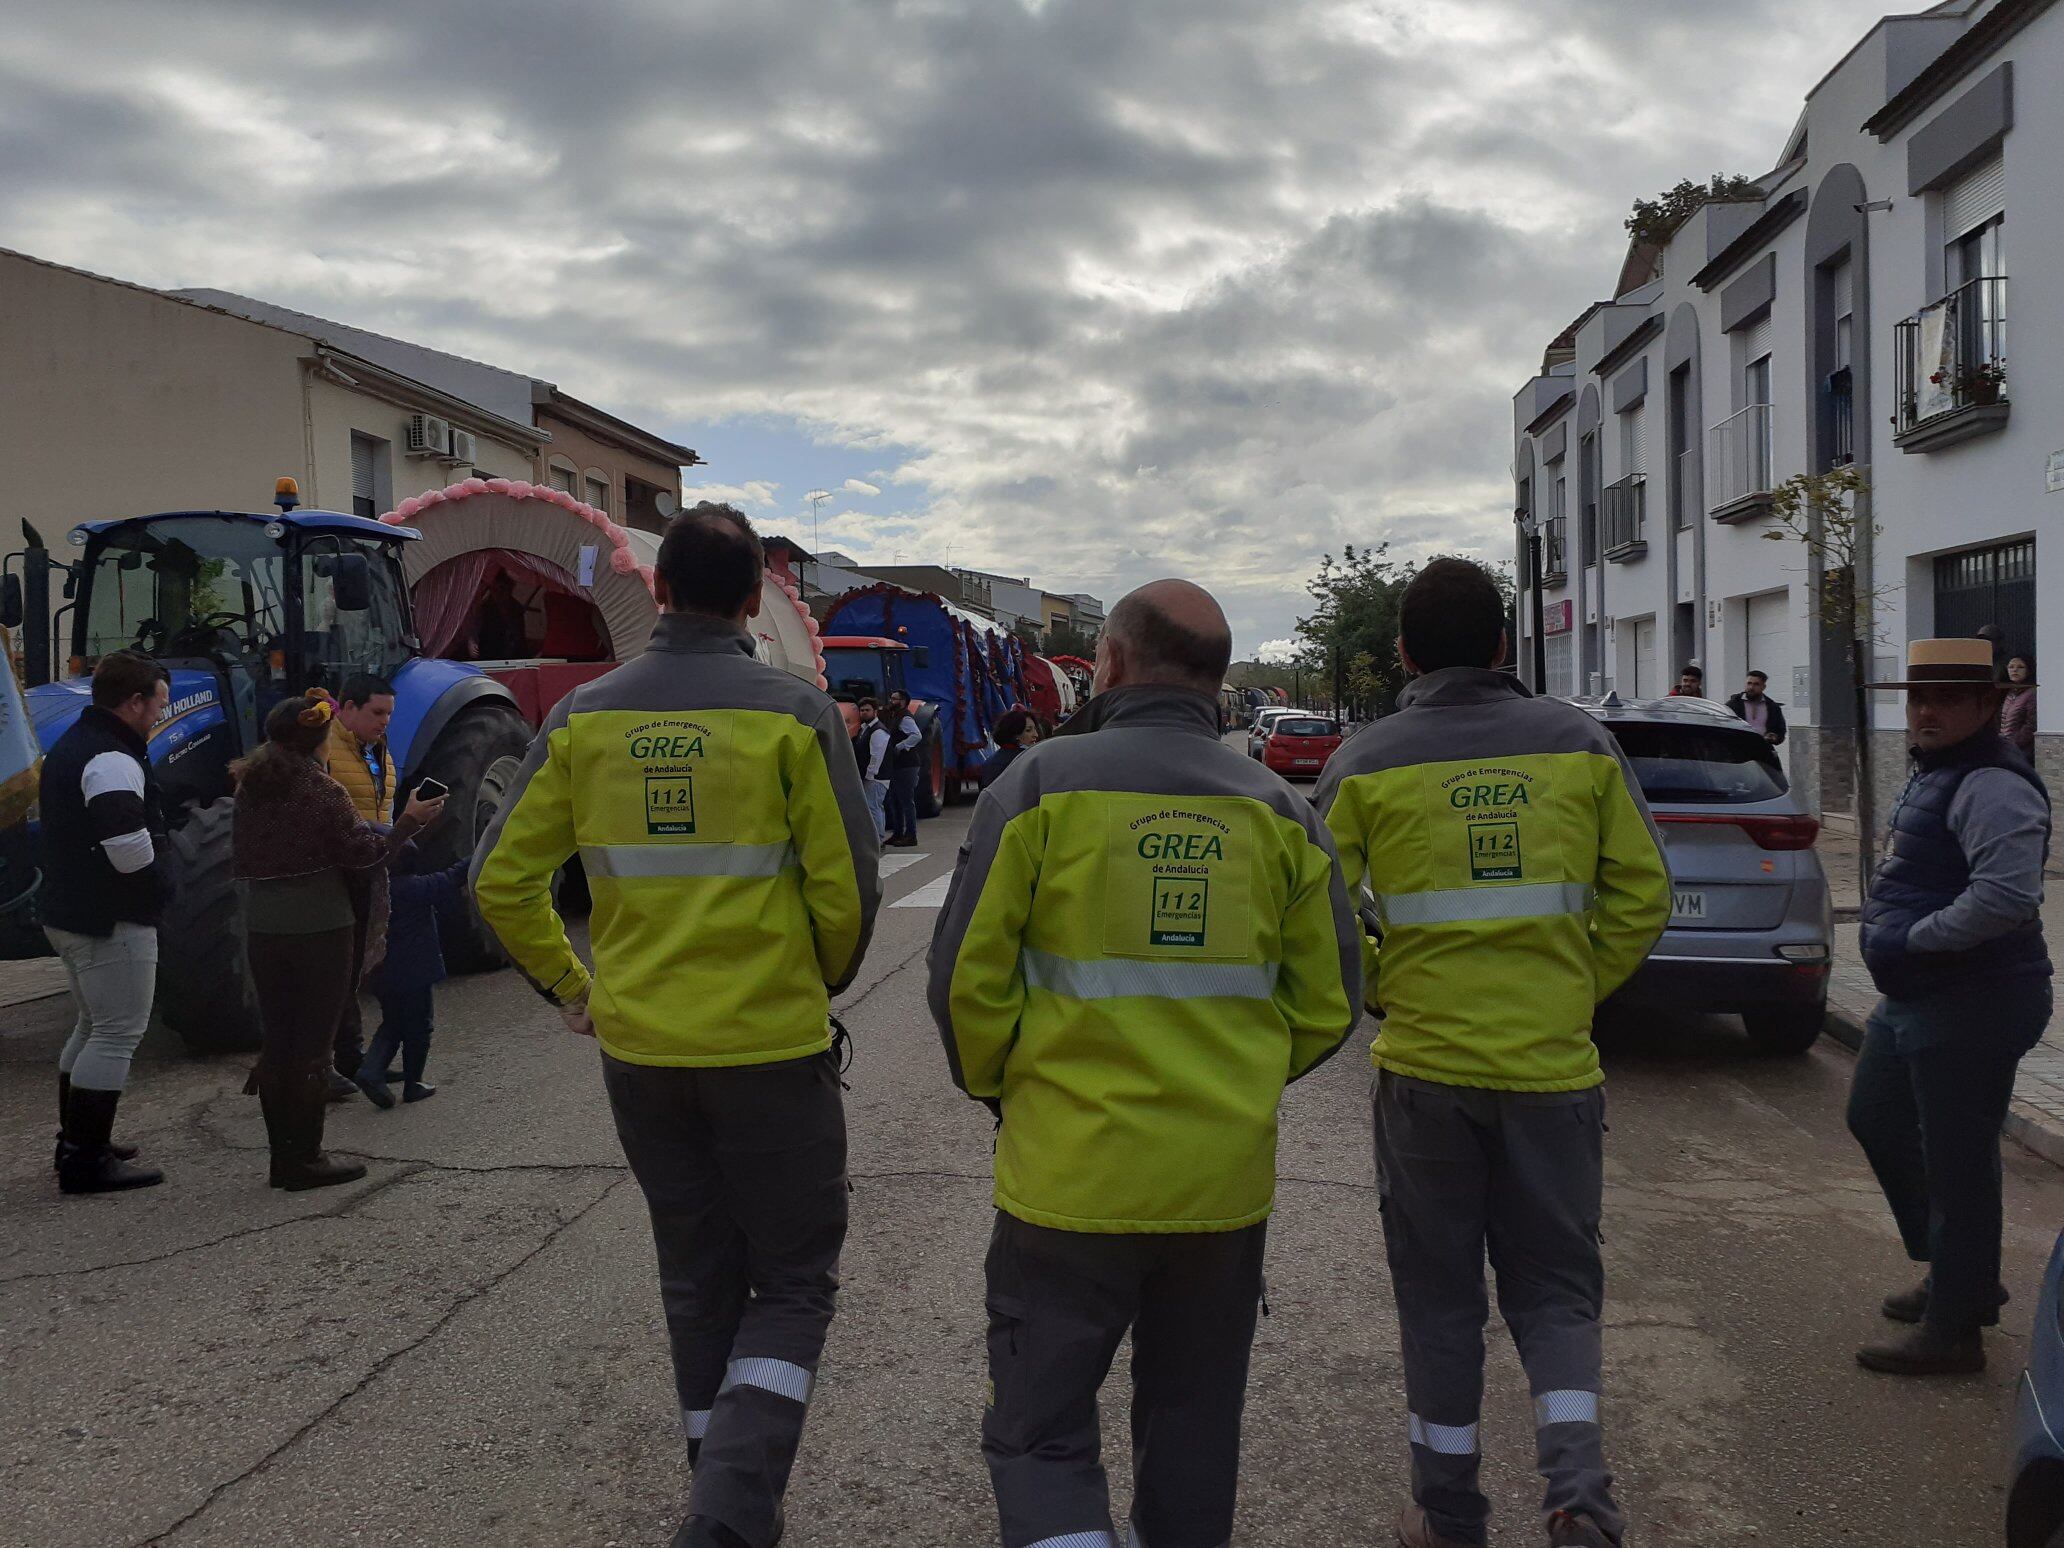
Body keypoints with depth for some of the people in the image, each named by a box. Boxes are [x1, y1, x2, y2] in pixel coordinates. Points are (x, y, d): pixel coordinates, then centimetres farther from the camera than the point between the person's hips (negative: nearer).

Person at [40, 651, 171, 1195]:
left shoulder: (70, 746, 15)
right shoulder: (113, 761, -20)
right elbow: (126, 843, -31)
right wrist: (157, 887, -13)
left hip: (67, 913, 11)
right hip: (110, 919, -11)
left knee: (94, 1027, 21)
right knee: (117, 1034, -4)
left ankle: (77, 1142, 31)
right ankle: (86, 1160, 0)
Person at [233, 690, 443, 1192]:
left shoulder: (250, 788, 6)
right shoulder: (321, 790, -13)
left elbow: (241, 855, 13)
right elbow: (363, 853, -12)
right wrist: (410, 821, -2)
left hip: (262, 929, 6)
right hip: (320, 929, -6)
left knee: (277, 1041, 13)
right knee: (312, 1044, 2)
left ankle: (283, 1154, 19)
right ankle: (305, 1160, 7)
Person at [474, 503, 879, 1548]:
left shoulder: (585, 717, 0)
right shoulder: (793, 714, -10)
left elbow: (502, 882, 1)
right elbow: (845, 888, -9)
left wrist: (571, 986, 13)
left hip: (638, 1047, 4)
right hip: (770, 1044, -4)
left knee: (697, 1278, 20)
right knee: (792, 1283, 11)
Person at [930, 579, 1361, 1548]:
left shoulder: (1041, 784, -8)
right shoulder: (1279, 810, 3)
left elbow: (968, 979, -9)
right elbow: (1327, 1003, 5)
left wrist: (1001, 1089, 8)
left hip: (1070, 1174, -3)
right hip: (1227, 1179, 4)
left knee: (1039, 1429, 8)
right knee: (1193, 1426, 20)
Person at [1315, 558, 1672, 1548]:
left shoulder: (1366, 763, -4)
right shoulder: (1580, 743, 2)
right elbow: (1643, 895, 3)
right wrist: (1582, 992, 12)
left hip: (1424, 1065, -1)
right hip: (1555, 1062, 1)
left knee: (1439, 1294, 14)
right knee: (1554, 1284, 16)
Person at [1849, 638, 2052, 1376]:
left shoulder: (1992, 785, -20)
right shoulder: (1933, 774, 14)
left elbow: (2008, 895, -33)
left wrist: (1911, 940, -22)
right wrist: (1896, 942, 10)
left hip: (1972, 1006, -11)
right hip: (1914, 1000, 11)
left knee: (1956, 1163, -1)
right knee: (1876, 1121, 23)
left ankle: (1953, 1329, 13)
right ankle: (1957, 1276, 37)